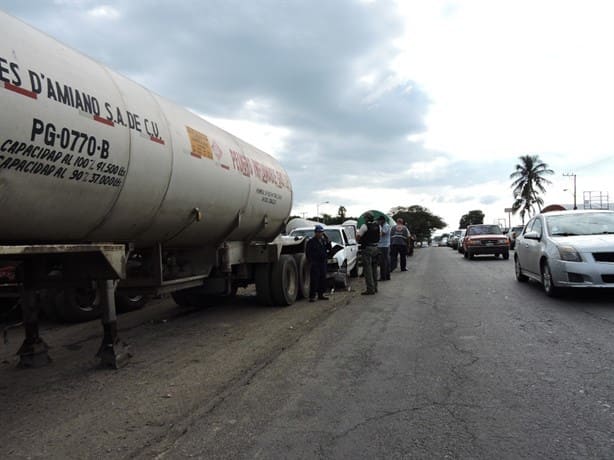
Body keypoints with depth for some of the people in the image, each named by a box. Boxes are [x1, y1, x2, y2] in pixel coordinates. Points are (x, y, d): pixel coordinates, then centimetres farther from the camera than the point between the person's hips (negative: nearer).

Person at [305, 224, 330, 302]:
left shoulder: (323, 240, 14)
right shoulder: (311, 241, -4)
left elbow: (329, 248, 9)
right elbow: (307, 252, -6)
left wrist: (326, 240, -1)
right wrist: (311, 261, -13)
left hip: (323, 263, 6)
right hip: (315, 263, -6)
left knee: (322, 279, 10)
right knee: (314, 280, -8)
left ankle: (321, 294, 21)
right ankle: (312, 296, -6)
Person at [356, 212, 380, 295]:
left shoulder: (365, 226, -15)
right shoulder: (377, 225, 8)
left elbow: (358, 236, -18)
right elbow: (380, 235, 20)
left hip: (367, 248, -8)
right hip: (375, 247, 8)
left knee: (367, 269, -4)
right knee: (374, 268, 17)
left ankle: (370, 289, -5)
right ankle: (375, 287, 25)